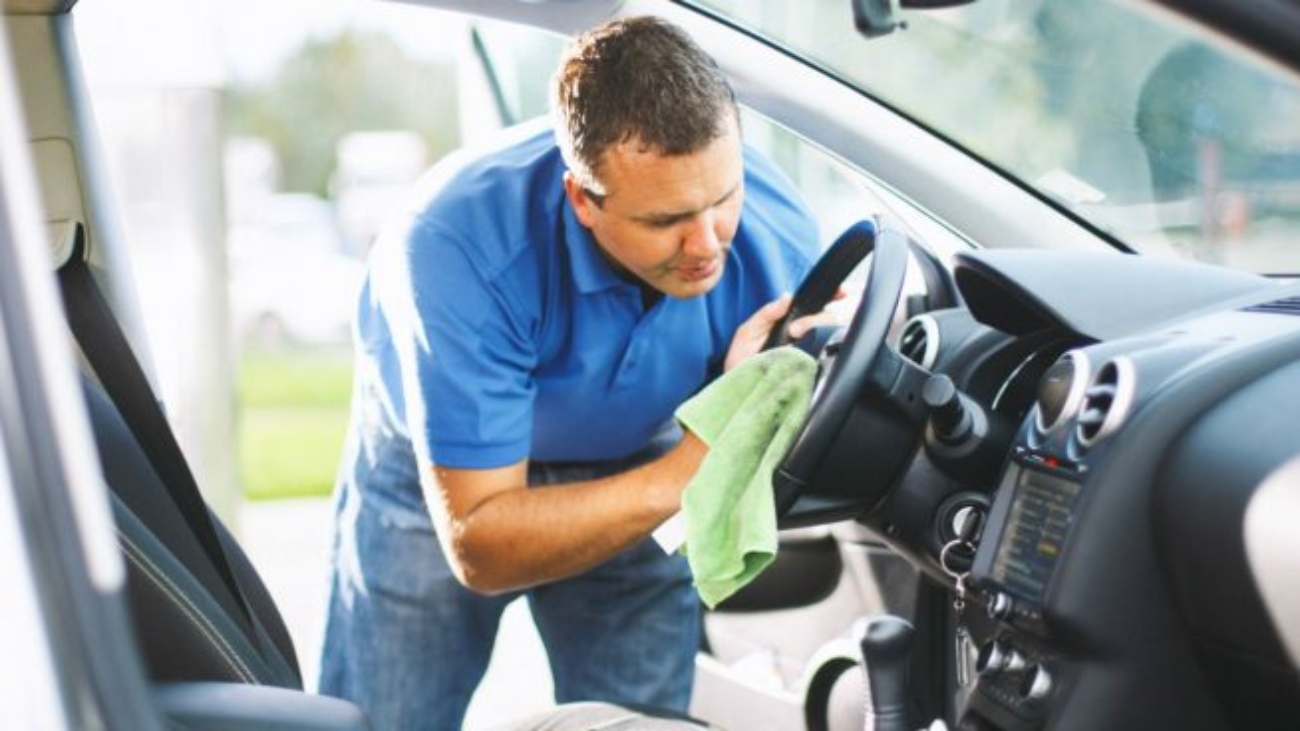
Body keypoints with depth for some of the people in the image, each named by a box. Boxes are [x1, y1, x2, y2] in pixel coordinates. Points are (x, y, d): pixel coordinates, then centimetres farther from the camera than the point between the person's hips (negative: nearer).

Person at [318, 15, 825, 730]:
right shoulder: (463, 244, -39)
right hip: (435, 469, -2)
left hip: (629, 462, 2)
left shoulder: (779, 231, -28)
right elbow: (480, 549, -36)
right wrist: (686, 471, -48)